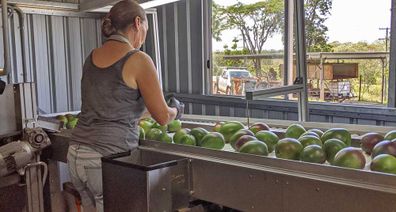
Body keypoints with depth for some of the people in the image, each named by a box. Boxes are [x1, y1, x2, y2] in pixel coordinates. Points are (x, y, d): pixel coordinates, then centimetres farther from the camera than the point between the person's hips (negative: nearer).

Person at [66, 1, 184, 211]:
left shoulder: (92, 56, 9)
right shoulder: (138, 60, -10)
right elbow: (163, 117, -7)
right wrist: (176, 109, 15)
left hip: (76, 154, 7)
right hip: (107, 158, -7)